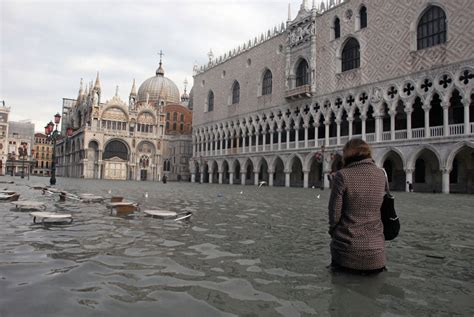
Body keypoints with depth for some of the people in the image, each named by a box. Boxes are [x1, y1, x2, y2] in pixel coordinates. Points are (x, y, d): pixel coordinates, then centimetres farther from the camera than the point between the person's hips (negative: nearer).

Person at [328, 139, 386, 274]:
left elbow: (334, 212, -8)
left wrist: (333, 231, 9)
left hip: (347, 250, -3)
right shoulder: (381, 174, 3)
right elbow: (378, 208, 8)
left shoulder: (343, 175, -12)